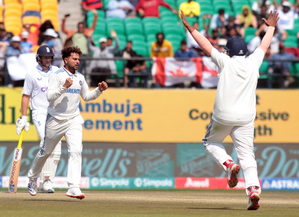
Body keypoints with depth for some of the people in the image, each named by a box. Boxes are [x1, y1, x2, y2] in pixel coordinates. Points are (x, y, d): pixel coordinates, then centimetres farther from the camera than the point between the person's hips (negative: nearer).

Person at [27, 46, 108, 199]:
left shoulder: (80, 77, 9)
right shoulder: (57, 76, -9)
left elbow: (86, 96, 20)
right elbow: (50, 96, -18)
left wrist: (99, 90, 3)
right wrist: (64, 87, -30)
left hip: (73, 120, 3)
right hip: (56, 120, -3)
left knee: (76, 151, -16)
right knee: (45, 152, 11)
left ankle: (73, 188, -22)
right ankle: (32, 177, 38)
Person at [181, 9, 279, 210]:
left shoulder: (225, 62, -5)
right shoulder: (253, 62, 4)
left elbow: (206, 45, -2)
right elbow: (264, 46, 21)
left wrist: (190, 28, 5)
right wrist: (271, 27, 36)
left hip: (223, 117, -2)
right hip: (246, 117, 3)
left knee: (211, 142, 22)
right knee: (246, 153, 0)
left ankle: (228, 164, -6)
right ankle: (253, 189, -20)